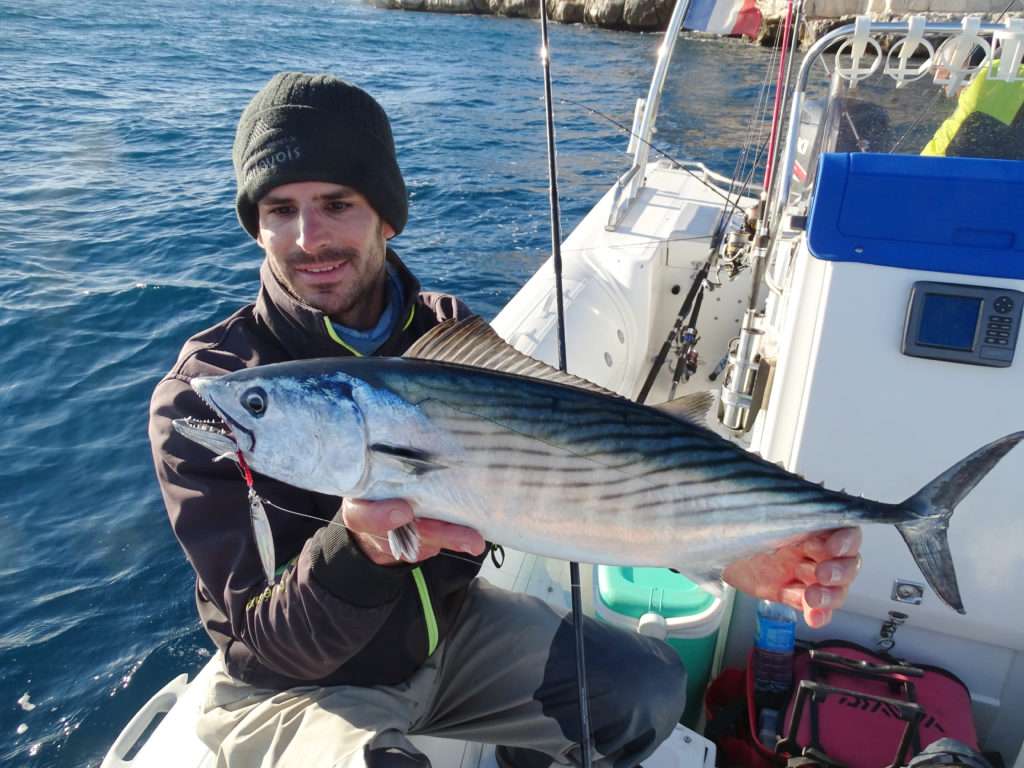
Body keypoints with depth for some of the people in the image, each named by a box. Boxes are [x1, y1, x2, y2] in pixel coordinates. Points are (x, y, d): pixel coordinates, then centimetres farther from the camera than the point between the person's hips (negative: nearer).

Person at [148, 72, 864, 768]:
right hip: (296, 687, -3)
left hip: (449, 627, 4)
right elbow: (274, 642, -23)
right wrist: (356, 545, -45)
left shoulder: (449, 332, -9)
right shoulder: (201, 395, -22)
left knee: (651, 689, 1)